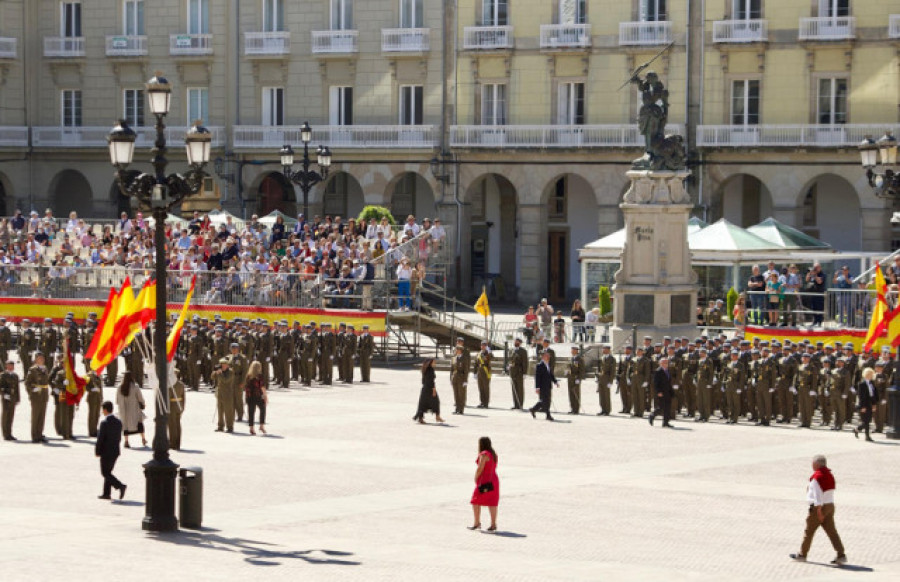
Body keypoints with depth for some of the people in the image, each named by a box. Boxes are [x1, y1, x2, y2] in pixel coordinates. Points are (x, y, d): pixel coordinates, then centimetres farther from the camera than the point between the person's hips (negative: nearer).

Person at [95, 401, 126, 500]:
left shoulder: (104, 423, -17)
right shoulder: (118, 422, 4)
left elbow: (100, 438, -16)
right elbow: (119, 438, 8)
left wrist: (97, 451, -5)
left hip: (106, 452, -7)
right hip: (115, 451, 7)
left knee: (105, 473, 1)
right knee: (108, 472, 16)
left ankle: (120, 486, -16)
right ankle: (106, 493, 17)